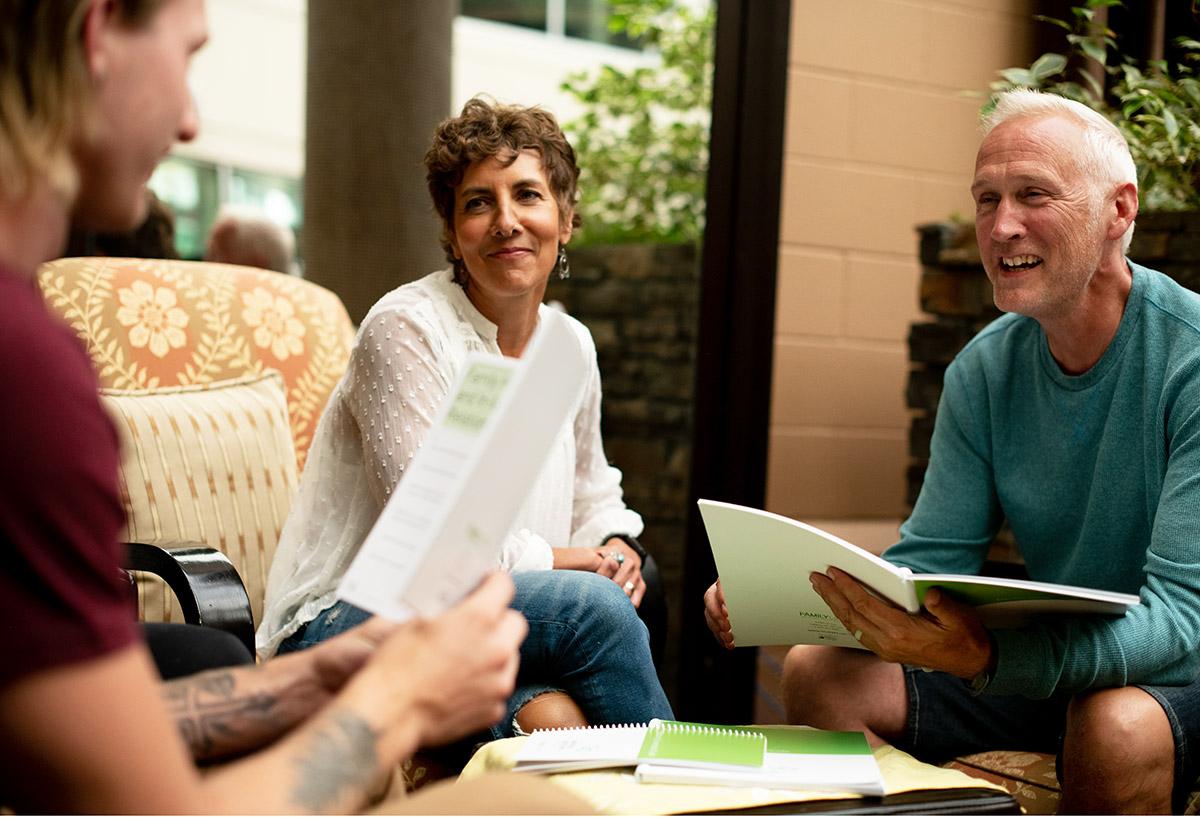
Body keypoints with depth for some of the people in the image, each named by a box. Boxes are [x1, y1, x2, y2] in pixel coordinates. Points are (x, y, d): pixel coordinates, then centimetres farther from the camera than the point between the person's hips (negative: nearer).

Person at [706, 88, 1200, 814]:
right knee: (820, 672, -9)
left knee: (1117, 725, -37)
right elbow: (930, 560, 0)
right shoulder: (985, 371, 0)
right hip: (1048, 658, 5)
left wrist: (985, 657, -46)